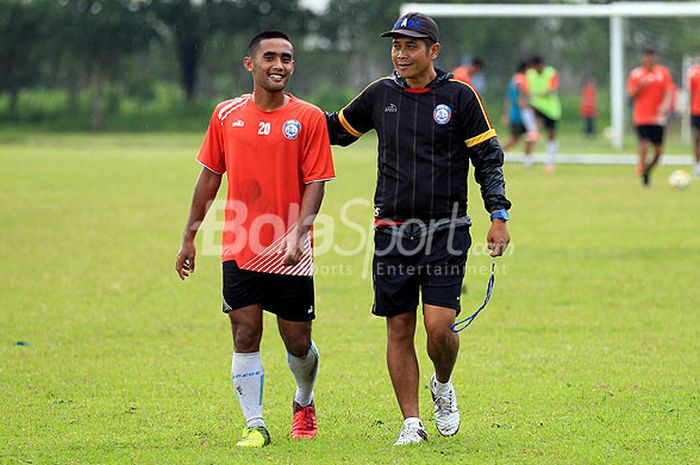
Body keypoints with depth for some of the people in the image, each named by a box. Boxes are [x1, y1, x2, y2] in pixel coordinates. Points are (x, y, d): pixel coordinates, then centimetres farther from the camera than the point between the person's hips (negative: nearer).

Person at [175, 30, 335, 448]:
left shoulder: (308, 117, -3)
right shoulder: (227, 115, 4)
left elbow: (316, 182, -5)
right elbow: (210, 176, 11)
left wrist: (298, 233, -18)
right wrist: (190, 237, 12)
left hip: (290, 254, -1)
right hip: (240, 250, 1)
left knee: (298, 342, 7)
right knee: (246, 336, -4)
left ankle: (304, 402, 35)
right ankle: (255, 425, 4)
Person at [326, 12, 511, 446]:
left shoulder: (460, 96, -2)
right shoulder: (381, 94, 6)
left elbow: (489, 158, 2)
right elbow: (336, 129, 22)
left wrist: (499, 216, -5)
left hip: (446, 231, -3)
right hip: (393, 231, 3)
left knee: (440, 326, -11)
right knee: (399, 328, 2)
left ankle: (443, 386, 20)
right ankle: (412, 423, 11)